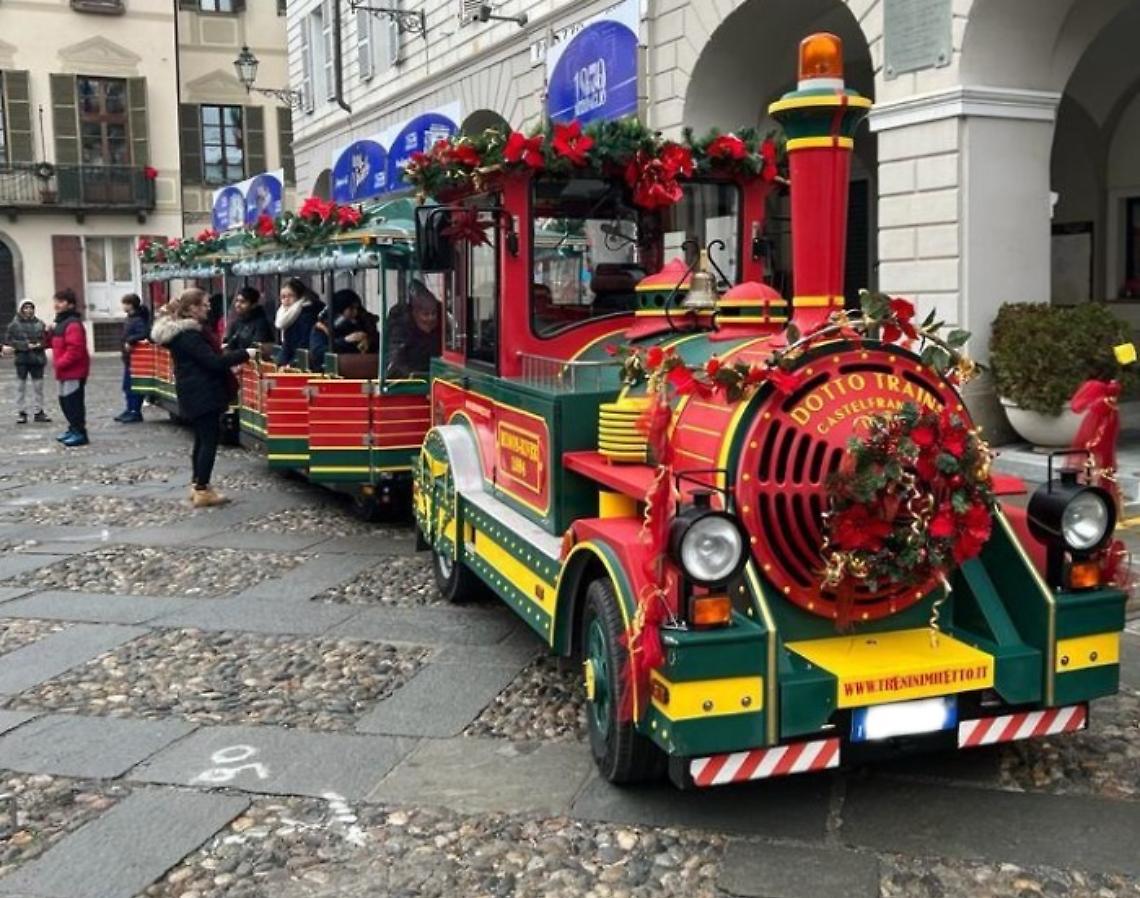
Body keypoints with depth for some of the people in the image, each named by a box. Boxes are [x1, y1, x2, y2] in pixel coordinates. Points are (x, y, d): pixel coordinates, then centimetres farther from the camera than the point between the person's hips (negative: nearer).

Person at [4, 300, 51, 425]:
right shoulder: (15, 324, -2)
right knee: (21, 386, 2)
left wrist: (40, 344, -14)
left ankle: (39, 412, 15)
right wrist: (26, 345, -16)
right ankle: (21, 412, 9)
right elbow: (8, 341, -7)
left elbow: (47, 339, 7)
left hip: (37, 358, 2)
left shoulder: (40, 324, 5)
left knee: (38, 386, 7)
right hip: (22, 359, -2)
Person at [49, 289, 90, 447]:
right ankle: (74, 429, 27)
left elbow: (74, 350, -24)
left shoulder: (73, 324, -16)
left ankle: (80, 433, -4)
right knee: (65, 401, 17)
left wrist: (60, 363, -20)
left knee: (73, 401, -8)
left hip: (74, 372, -11)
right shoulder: (62, 322, 17)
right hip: (65, 372, 11)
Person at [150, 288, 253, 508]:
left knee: (202, 439, 16)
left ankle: (198, 485, 23)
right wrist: (244, 354, -16)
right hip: (203, 394, -10)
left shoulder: (181, 330, 12)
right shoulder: (189, 334, -20)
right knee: (210, 438, -6)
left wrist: (230, 357, 11)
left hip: (195, 393, 10)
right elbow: (213, 362, -22)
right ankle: (202, 490, -4)